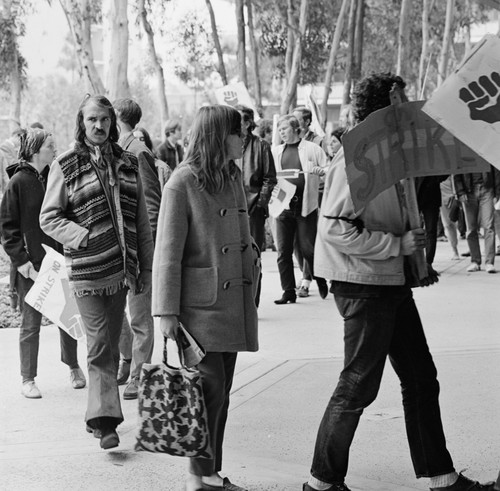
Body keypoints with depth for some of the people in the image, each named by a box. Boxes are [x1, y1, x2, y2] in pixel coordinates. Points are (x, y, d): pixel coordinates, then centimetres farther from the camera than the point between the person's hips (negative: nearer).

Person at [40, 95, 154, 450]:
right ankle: (106, 420, -6)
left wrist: (146, 267, 10)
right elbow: (49, 218, -2)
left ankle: (98, 416, 24)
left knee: (110, 345, 11)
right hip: (87, 270, -4)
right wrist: (86, 238, -14)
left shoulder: (128, 164, 10)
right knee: (100, 345, -8)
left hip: (122, 270, 4)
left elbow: (142, 221, 12)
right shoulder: (65, 166, -2)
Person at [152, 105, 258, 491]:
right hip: (200, 303, -7)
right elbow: (168, 253, -12)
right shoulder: (183, 184, -11)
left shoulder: (233, 178, 12)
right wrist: (167, 312, -14)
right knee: (211, 388, -9)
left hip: (234, 301, 7)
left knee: (221, 391, 10)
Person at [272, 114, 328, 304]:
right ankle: (288, 291, 7)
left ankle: (321, 281, 23)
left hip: (306, 205, -3)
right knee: (283, 251, 1)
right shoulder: (276, 151, 13)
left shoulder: (312, 149, 4)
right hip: (283, 204, 3)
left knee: (307, 248, -2)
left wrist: (320, 171, -15)